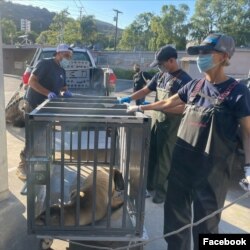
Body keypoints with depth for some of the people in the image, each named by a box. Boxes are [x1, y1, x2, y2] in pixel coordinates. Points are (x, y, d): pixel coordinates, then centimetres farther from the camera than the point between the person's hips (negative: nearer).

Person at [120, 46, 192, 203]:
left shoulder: (184, 79, -15)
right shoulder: (160, 75, 7)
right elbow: (146, 90, 14)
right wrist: (129, 98, -1)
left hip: (170, 125, -6)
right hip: (156, 120, 7)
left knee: (164, 158, 4)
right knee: (151, 154, 14)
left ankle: (161, 190, 21)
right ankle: (149, 183, 31)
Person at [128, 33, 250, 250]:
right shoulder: (193, 86, 7)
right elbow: (168, 104, 20)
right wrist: (141, 108, 24)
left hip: (212, 169, -5)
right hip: (182, 162, 6)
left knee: (205, 221, 8)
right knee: (175, 214, 17)